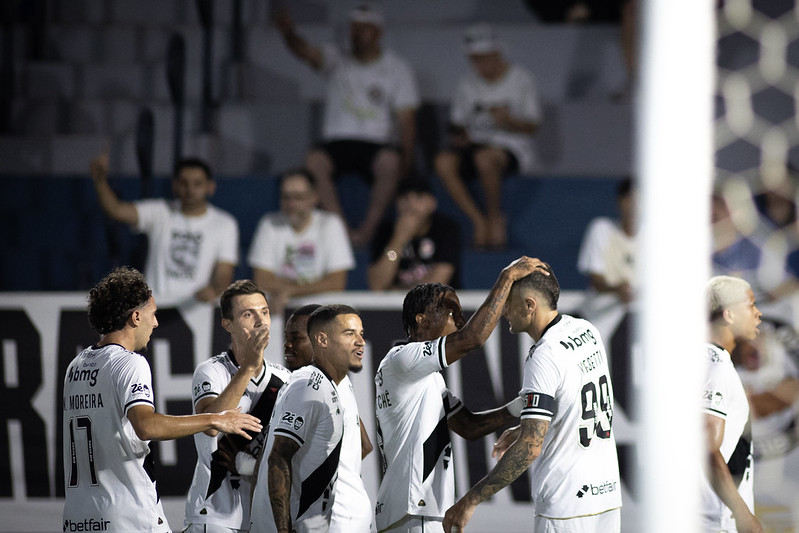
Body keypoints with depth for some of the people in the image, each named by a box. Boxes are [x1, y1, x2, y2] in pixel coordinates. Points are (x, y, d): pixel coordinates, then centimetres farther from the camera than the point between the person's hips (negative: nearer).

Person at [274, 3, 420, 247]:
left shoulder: (398, 69, 7)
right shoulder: (338, 60, 10)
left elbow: (406, 117, 0)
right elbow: (307, 52, -10)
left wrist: (407, 157, -16)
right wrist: (289, 34, -33)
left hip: (378, 144, -2)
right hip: (337, 142, 2)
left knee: (390, 162, -37)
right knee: (313, 162, -31)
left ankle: (368, 229, -31)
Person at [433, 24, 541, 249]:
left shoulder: (521, 79, 1)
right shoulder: (469, 85, 12)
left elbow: (532, 126, 0)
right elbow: (457, 124, 17)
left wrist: (509, 122, -19)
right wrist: (458, 137, -6)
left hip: (512, 147, -4)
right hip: (477, 144, 4)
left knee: (484, 157, -40)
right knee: (443, 161, -29)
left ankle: (495, 217, -18)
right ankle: (479, 221, -21)